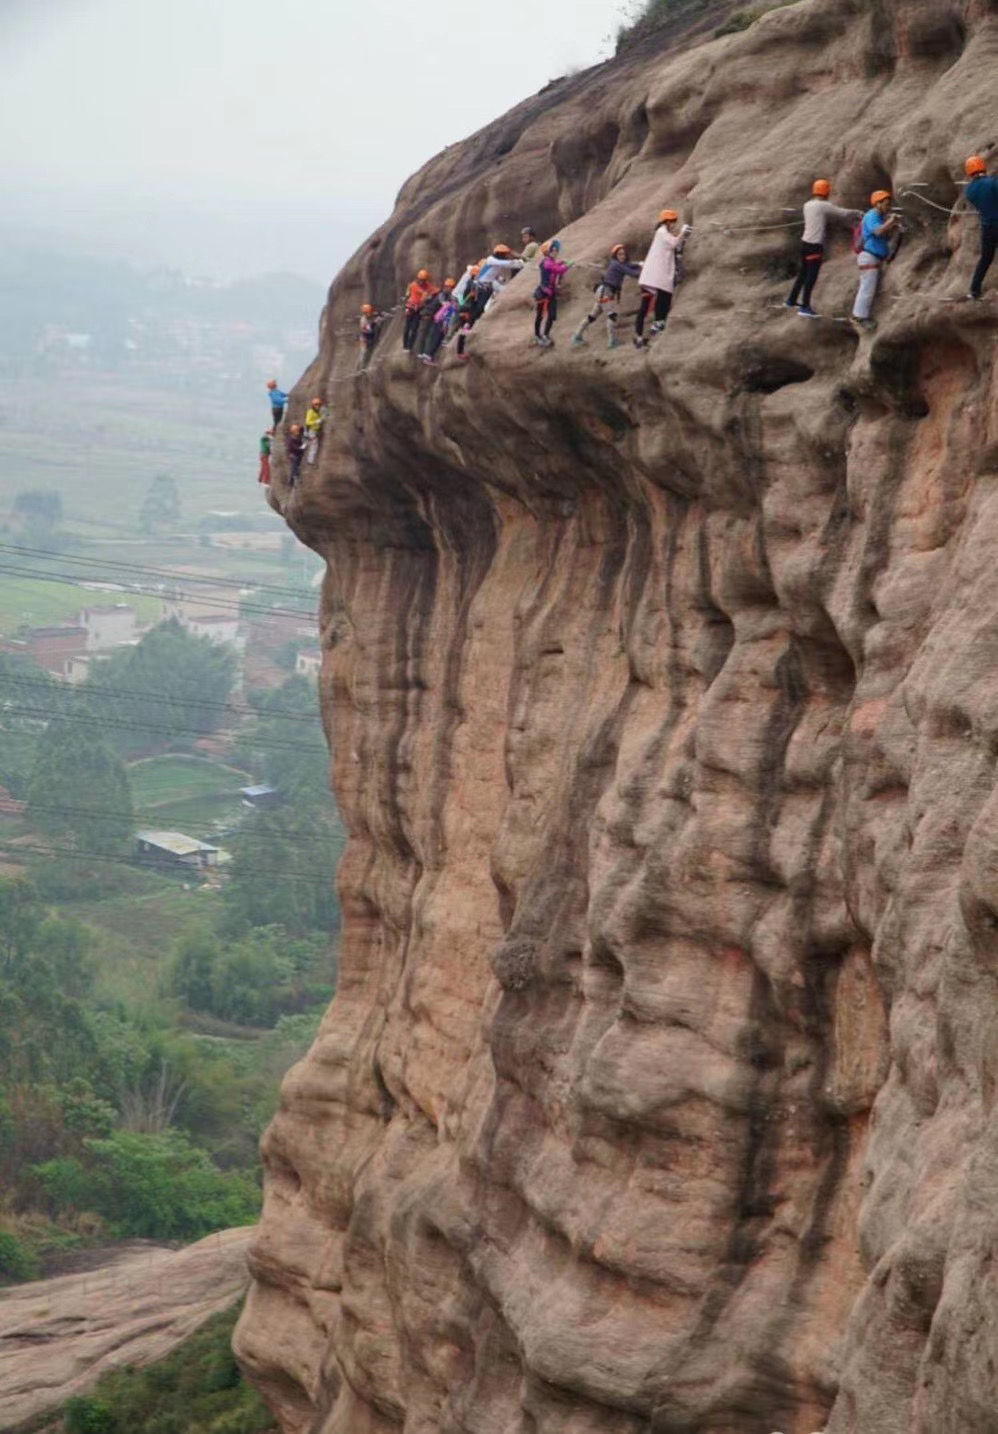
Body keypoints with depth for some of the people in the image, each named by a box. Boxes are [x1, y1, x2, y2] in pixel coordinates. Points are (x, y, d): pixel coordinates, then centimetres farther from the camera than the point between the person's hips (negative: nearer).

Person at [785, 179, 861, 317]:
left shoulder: (808, 205, 11)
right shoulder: (824, 206, -12)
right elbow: (844, 214, -9)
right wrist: (858, 213, 9)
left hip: (805, 242, 8)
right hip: (815, 245, -8)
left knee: (803, 273, 20)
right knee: (811, 276, -3)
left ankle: (791, 300, 29)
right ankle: (805, 308, -2)